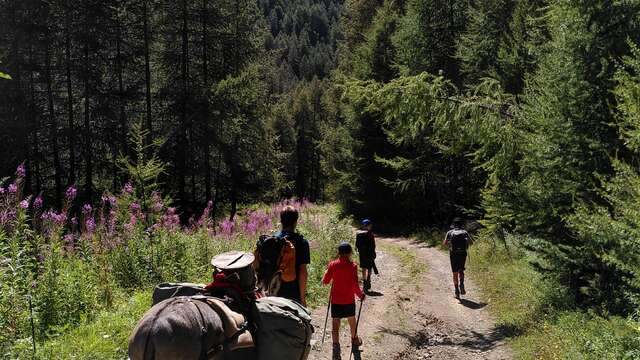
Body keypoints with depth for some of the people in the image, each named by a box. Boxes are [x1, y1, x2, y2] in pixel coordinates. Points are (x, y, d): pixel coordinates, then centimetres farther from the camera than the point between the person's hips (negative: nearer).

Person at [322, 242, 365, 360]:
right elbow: (355, 285, -16)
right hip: (349, 300, 0)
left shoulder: (332, 265, -8)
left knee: (335, 324, -1)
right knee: (352, 321, 22)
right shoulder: (353, 266, -13)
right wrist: (361, 294, 0)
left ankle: (336, 346, -15)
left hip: (336, 301, 0)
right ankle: (354, 340, 42)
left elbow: (325, 281, -2)